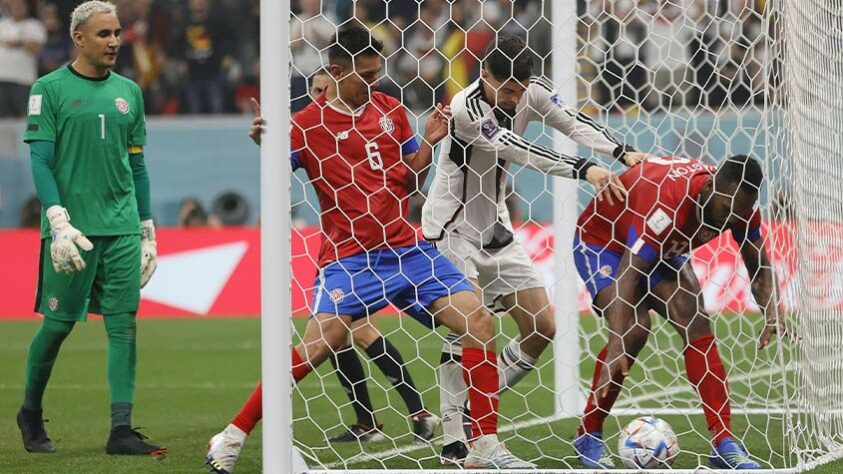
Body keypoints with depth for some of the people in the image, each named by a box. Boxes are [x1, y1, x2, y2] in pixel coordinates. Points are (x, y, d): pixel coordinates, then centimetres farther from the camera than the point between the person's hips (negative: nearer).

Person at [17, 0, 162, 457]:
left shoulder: (128, 92, 13)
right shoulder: (50, 89, -1)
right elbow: (40, 163, -5)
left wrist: (147, 232, 15)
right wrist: (59, 223, -16)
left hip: (122, 229, 4)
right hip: (72, 226, -4)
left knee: (123, 323, -4)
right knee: (57, 324, 2)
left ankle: (121, 429, -5)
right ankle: (30, 413, 24)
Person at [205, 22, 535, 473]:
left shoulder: (390, 109, 11)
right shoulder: (307, 123, -4)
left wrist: (428, 142, 3)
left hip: (407, 249, 5)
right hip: (348, 257, -5)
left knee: (479, 322, -5)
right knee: (318, 345, -20)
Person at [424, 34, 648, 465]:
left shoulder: (532, 92, -6)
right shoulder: (466, 108, -25)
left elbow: (573, 122, -11)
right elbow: (518, 150, -33)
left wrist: (622, 152, -30)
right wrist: (584, 170, -41)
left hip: (496, 231, 7)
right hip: (452, 230, -7)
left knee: (542, 328, 2)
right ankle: (453, 440, -16)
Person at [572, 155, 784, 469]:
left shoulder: (739, 203, -19)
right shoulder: (668, 203, -41)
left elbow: (759, 265, -6)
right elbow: (626, 277, -44)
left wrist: (772, 315, -26)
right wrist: (616, 347, -53)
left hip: (664, 251, 6)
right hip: (601, 240, -6)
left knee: (695, 323, -15)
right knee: (633, 329, -27)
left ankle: (723, 443, -16)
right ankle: (588, 438, -10)